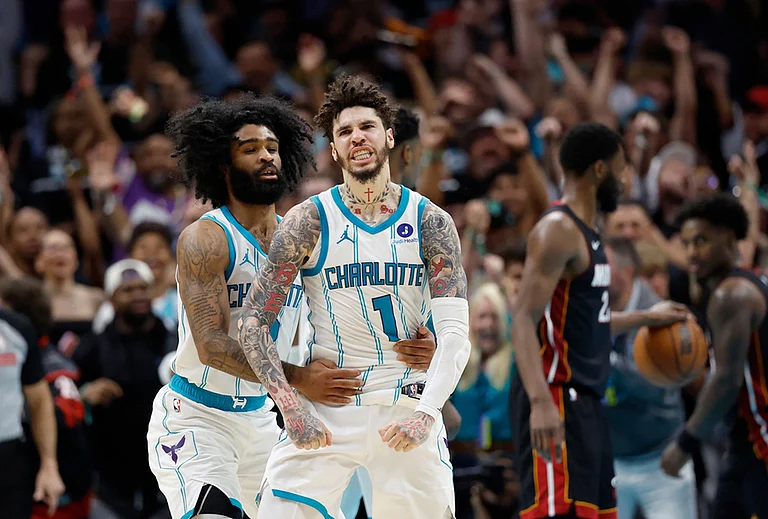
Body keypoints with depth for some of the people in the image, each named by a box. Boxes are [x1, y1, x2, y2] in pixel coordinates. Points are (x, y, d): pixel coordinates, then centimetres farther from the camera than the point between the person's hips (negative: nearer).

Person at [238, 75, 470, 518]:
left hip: (407, 410, 1)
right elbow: (254, 323, -4)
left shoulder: (431, 223, -2)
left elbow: (456, 334, -9)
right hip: (325, 408, -1)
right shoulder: (309, 221, -4)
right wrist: (291, 407, -16)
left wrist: (425, 413, -23)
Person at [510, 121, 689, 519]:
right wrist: (541, 401, -34)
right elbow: (524, 322, -22)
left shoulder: (584, 233, 18)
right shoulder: (557, 230, -13)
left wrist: (645, 318, 41)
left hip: (586, 403, 11)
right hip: (557, 400, -11)